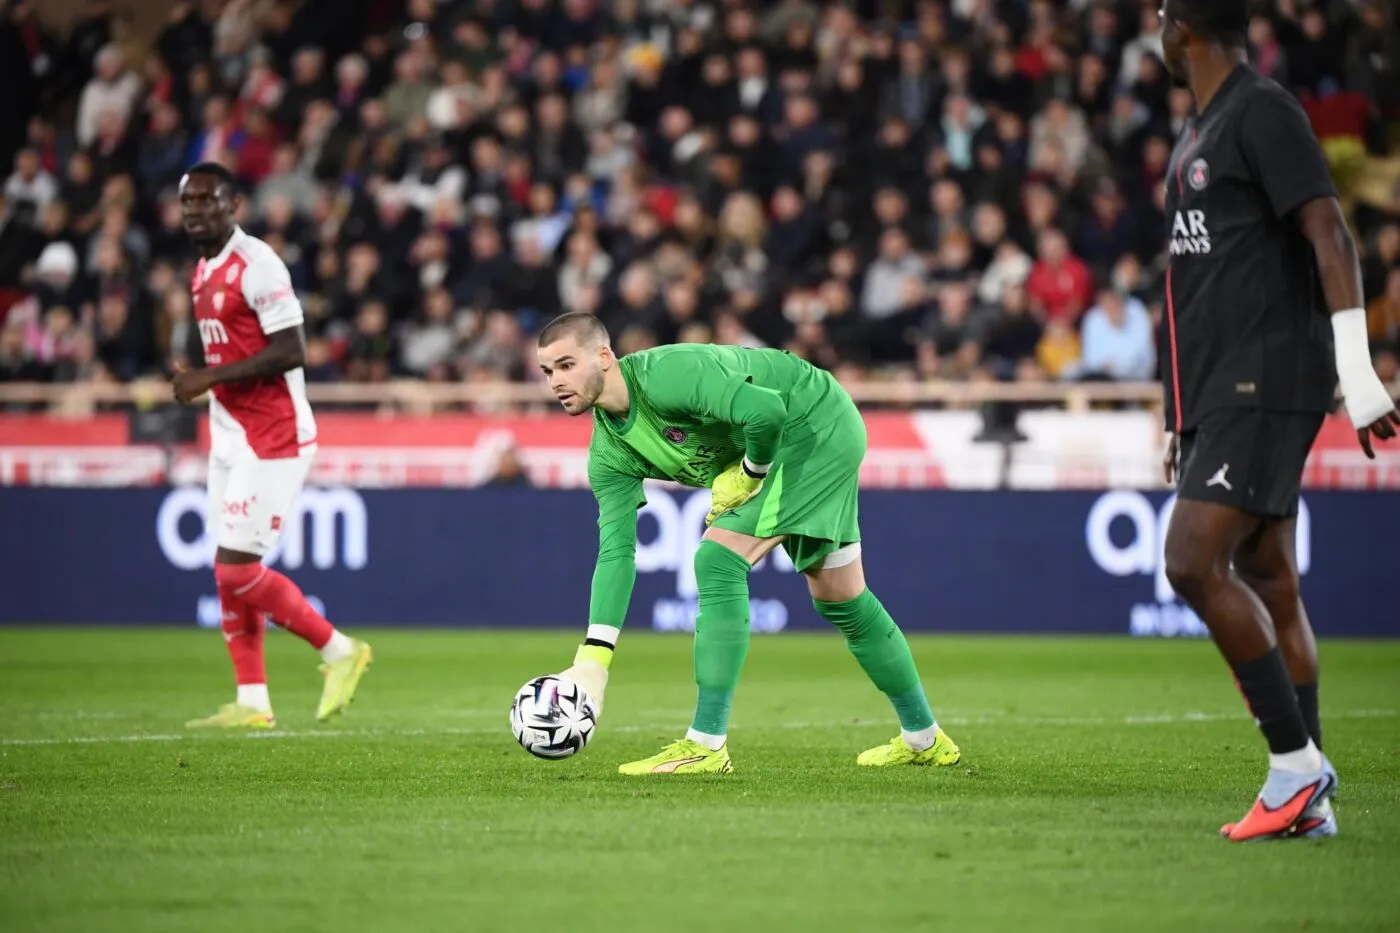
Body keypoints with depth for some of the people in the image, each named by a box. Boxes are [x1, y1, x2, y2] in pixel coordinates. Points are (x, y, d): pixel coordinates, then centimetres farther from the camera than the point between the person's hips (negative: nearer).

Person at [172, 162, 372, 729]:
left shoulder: (256, 265, -16)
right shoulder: (205, 271, 14)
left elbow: (290, 352, -21)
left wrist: (210, 377, -20)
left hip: (272, 440, -9)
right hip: (229, 437, 9)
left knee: (237, 569, -11)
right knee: (230, 572, 7)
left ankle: (339, 651, 5)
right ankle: (252, 703, 11)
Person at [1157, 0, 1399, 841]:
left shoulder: (1265, 112, -9)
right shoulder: (1197, 134, 20)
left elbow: (1330, 237, -17)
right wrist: (1181, 424, 26)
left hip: (1267, 386, -9)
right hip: (1220, 393, 9)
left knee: (1195, 561, -17)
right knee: (1267, 585, 7)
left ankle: (1298, 763, -10)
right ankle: (1310, 802, 8)